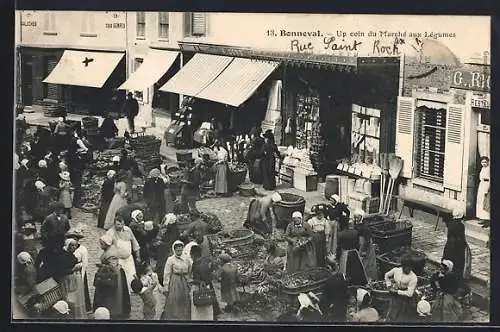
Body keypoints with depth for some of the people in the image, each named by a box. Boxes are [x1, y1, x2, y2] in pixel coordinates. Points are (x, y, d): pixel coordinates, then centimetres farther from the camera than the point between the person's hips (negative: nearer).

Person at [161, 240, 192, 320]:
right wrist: (166, 288, -12)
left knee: (185, 307, 6)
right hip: (174, 284, -5)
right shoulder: (170, 260, -4)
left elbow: (189, 274, 17)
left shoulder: (186, 260, 11)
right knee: (173, 307, -4)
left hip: (184, 284, 5)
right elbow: (166, 274, -7)